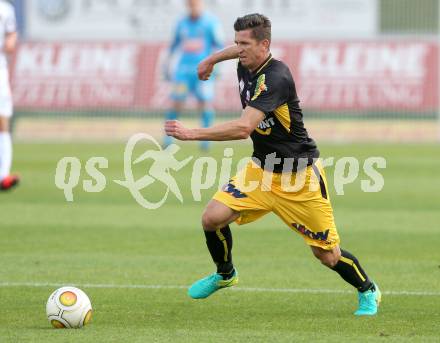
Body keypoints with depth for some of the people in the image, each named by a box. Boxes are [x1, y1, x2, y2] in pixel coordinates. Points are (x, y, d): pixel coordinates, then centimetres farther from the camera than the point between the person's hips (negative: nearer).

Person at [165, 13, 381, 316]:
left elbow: (243, 128, -40)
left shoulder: (275, 78, -30)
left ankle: (368, 291, 30)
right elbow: (241, 51, 25)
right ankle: (225, 275, 18)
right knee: (213, 218, -10)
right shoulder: (246, 66, -4)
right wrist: (211, 59, 36)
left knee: (328, 256, 1)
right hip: (262, 168, 7)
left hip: (300, 176, -7)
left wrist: (192, 134, -41)